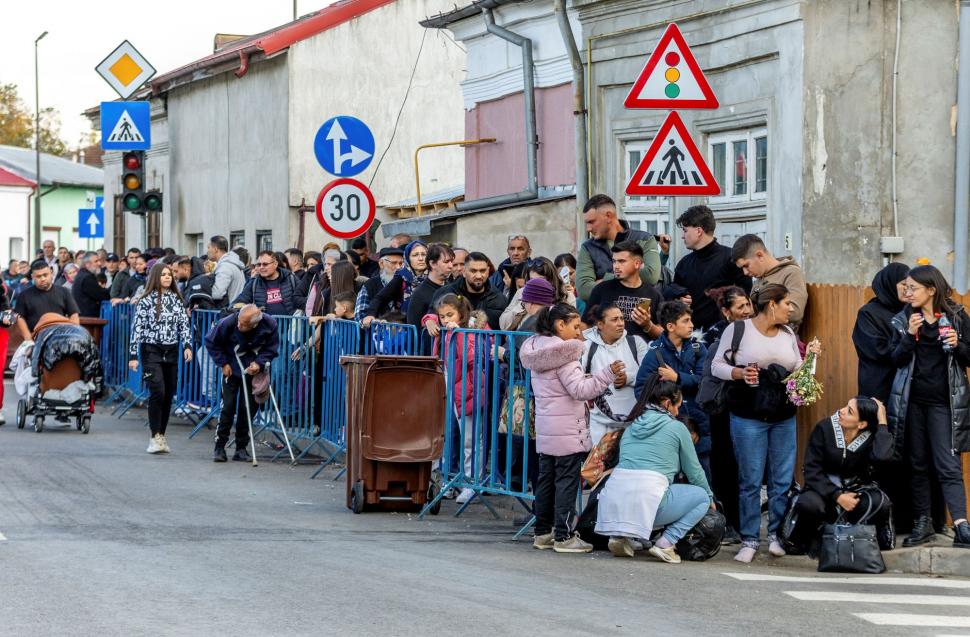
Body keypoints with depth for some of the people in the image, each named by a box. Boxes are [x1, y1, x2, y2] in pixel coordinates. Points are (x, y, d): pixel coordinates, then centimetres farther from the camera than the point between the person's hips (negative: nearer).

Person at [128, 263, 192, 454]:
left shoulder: (176, 299, 10)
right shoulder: (146, 300, -3)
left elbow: (184, 324, 10)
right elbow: (137, 327, -5)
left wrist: (187, 345, -6)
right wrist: (133, 355, -9)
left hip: (171, 352, 5)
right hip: (151, 351, -5)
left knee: (169, 395, 4)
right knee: (158, 392, -16)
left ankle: (161, 435, 14)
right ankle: (155, 437, -12)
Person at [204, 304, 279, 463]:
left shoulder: (270, 325, -23)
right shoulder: (228, 323, -27)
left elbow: (271, 349, -5)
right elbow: (211, 342, -8)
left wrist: (259, 364, -22)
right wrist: (223, 363, -9)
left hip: (253, 370, 2)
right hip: (232, 369, -2)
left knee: (249, 408, 1)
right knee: (228, 406, -9)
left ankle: (241, 448, 12)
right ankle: (219, 446, 0)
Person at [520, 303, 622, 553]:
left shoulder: (537, 350, 11)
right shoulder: (565, 354, -16)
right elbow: (580, 390, -20)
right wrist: (608, 374, -23)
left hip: (545, 428, 8)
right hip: (567, 430, -8)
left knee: (546, 480, 12)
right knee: (567, 481, -4)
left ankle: (543, 532, 17)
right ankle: (563, 536, -3)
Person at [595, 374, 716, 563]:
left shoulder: (631, 428, 24)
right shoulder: (676, 428, 10)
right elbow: (694, 472, 17)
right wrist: (711, 498, 35)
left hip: (614, 501, 6)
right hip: (648, 497, -6)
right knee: (702, 497, 15)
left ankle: (620, 537, 12)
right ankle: (665, 543, -2)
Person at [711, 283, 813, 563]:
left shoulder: (788, 334, 13)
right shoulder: (738, 329, -2)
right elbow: (717, 365, 0)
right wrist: (739, 373, -17)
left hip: (784, 417, 5)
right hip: (748, 416, -5)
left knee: (783, 479, 3)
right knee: (750, 480, -1)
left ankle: (777, 536, 14)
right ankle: (750, 540, 6)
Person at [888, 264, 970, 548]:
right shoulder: (904, 319, 5)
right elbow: (897, 360, -1)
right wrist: (909, 335, -16)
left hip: (943, 402, -3)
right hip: (912, 400, 3)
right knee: (917, 464, 9)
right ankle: (922, 523, 16)